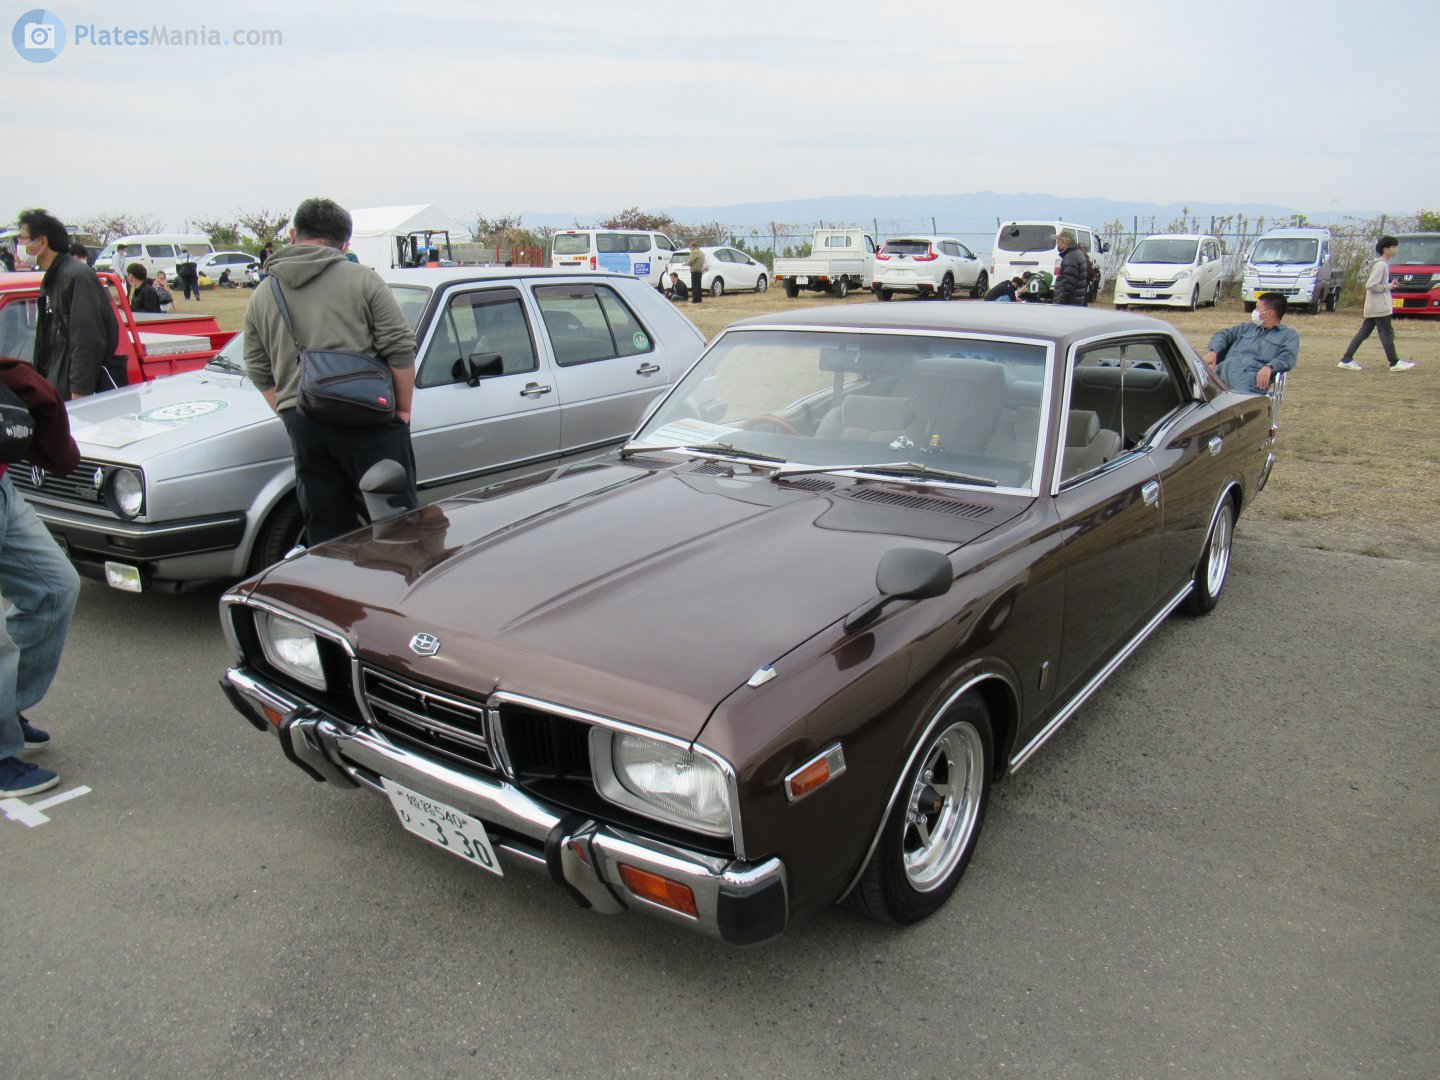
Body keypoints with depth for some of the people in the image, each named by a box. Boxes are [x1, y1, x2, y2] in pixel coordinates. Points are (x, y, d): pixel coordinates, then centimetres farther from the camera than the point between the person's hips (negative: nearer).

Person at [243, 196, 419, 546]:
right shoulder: (362, 279, 1)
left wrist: (291, 414, 18)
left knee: (325, 532, 11)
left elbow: (259, 372, 15)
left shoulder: (262, 295, 15)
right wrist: (403, 409, 3)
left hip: (301, 423, 4)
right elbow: (399, 349, -5)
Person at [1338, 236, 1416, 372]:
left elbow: (1371, 284, 21)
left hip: (1374, 307, 10)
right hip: (1379, 306, -10)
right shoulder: (1380, 265, -15)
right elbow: (1370, 285, -21)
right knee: (1387, 333, -4)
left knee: (1364, 332, 8)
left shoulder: (1384, 264, 16)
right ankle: (1395, 363, 1)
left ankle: (1346, 360, 7)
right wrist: (1388, 287, -14)